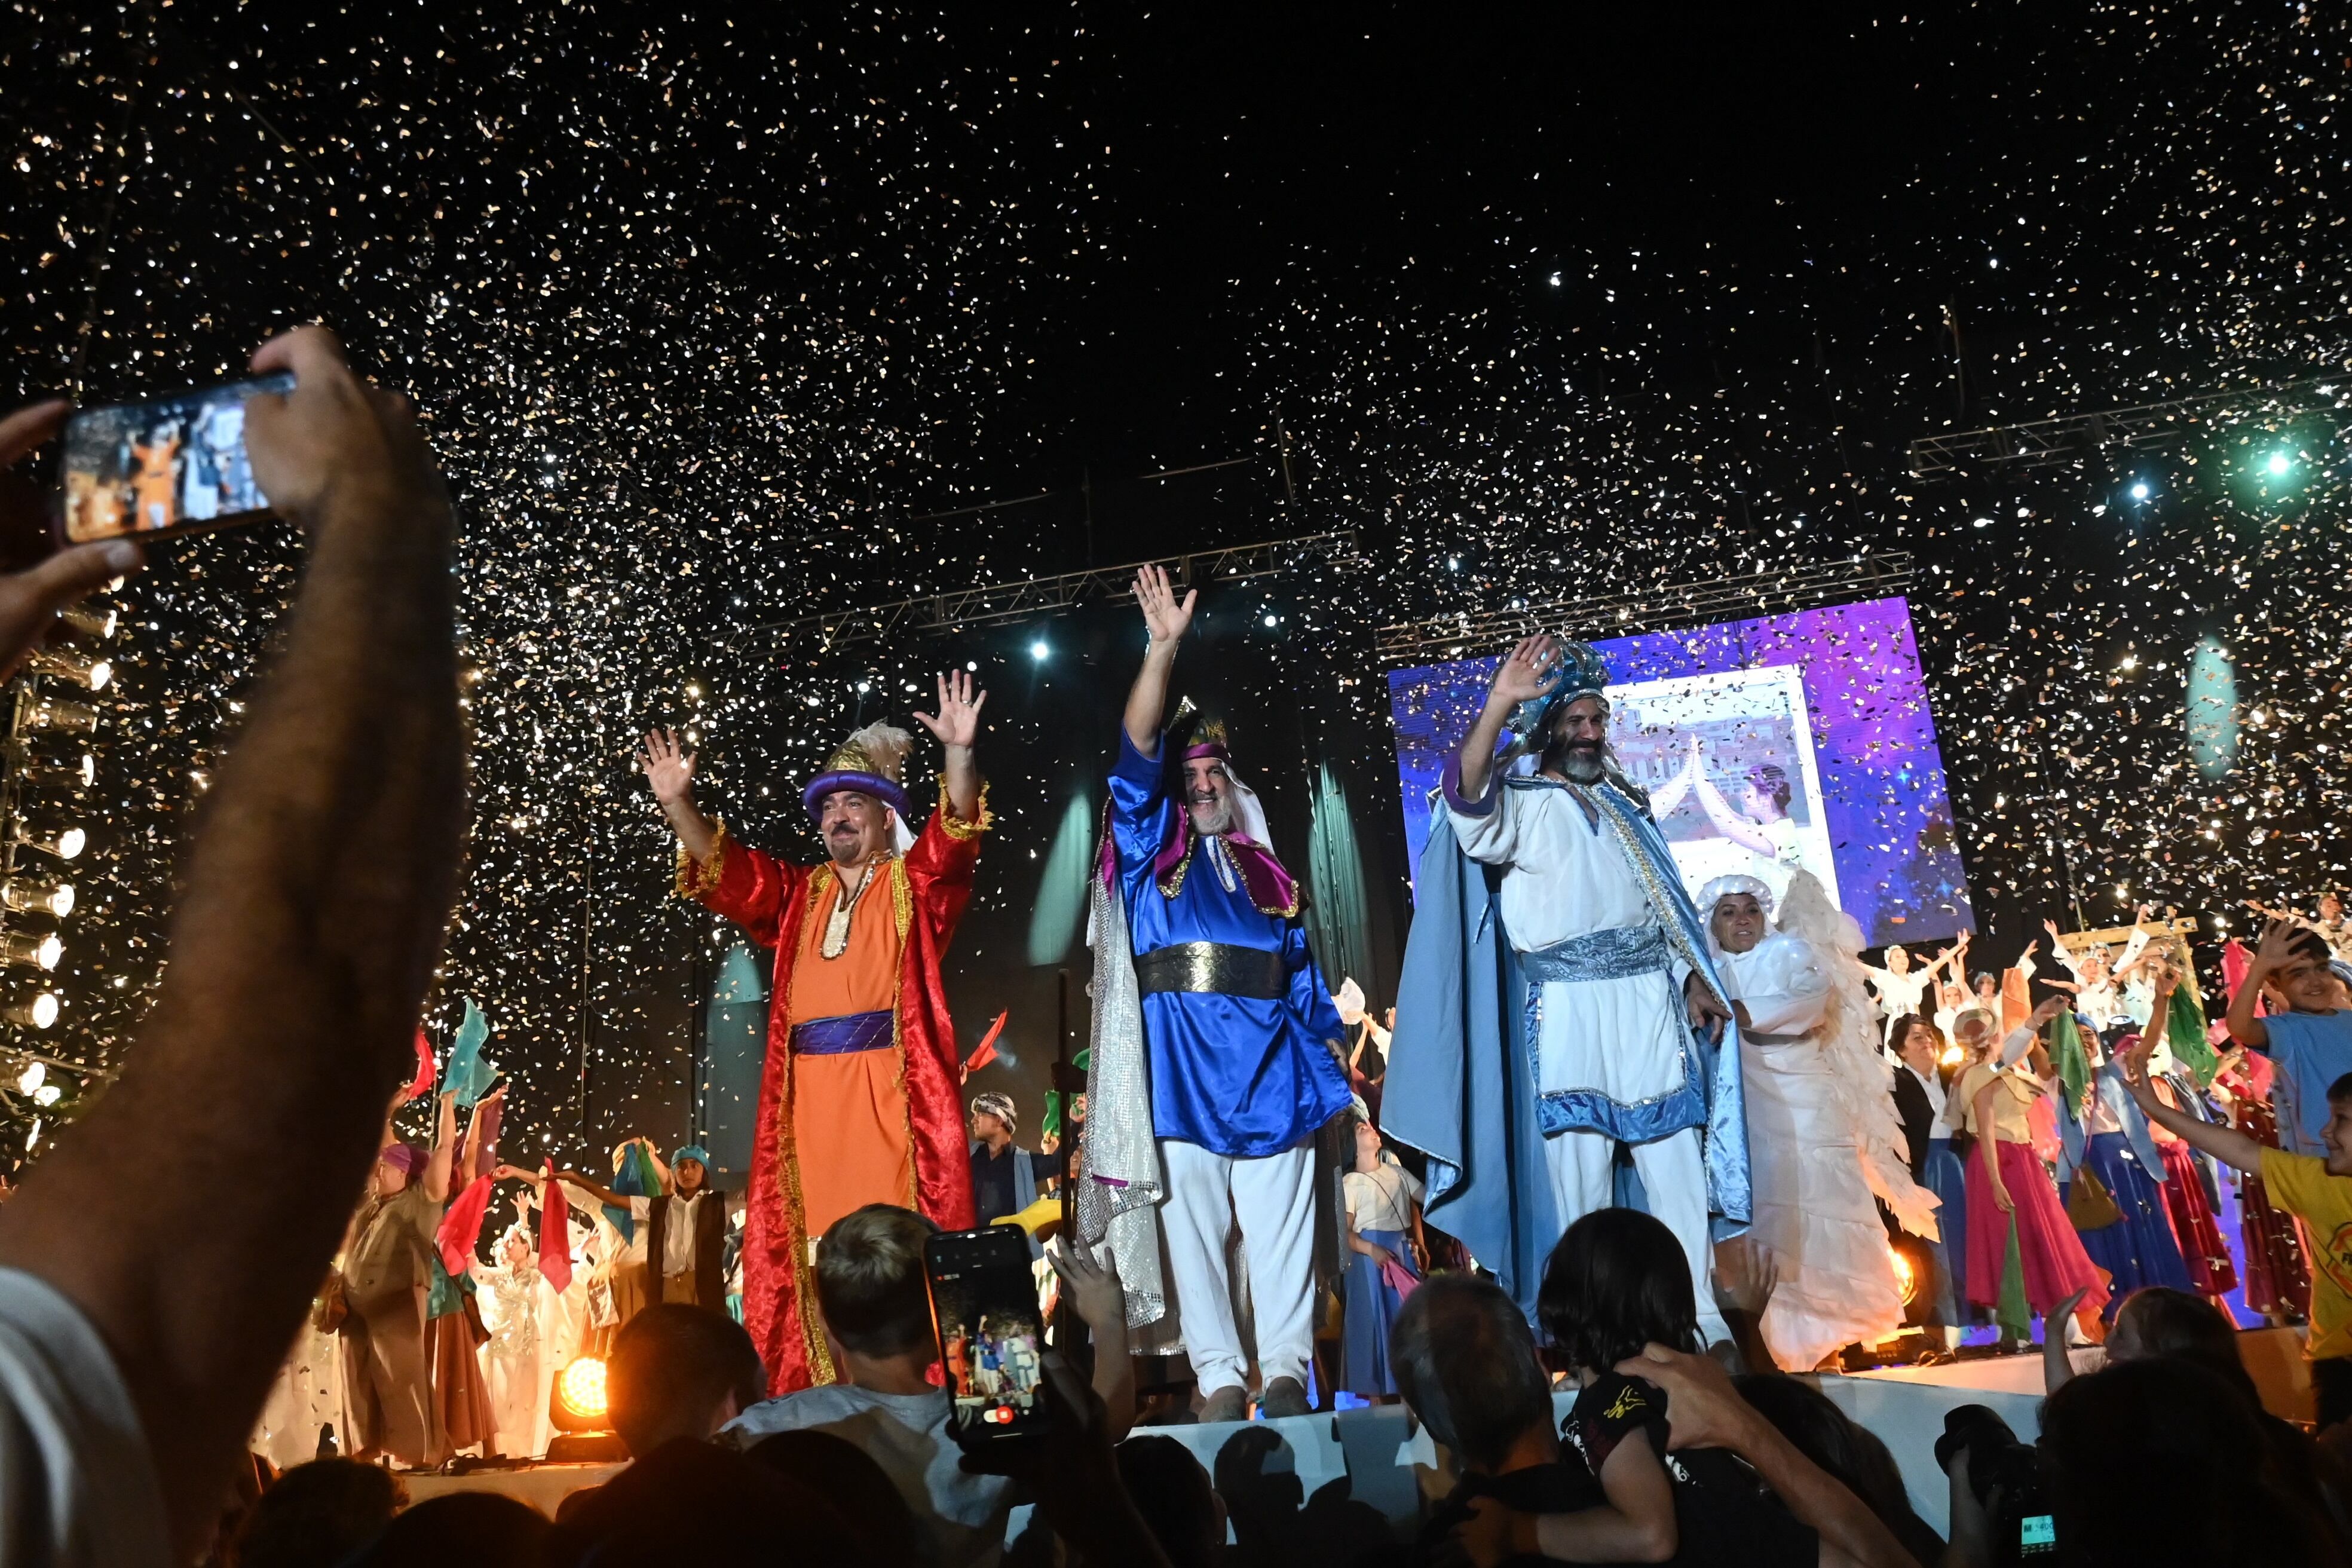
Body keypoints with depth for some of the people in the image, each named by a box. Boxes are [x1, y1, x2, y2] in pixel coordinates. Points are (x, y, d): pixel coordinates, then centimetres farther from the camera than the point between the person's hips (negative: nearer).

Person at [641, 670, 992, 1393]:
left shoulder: (914, 885, 9)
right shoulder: (798, 894, 21)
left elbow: (954, 833, -8)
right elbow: (724, 867, 11)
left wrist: (959, 754, -25)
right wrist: (678, 803, -5)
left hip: (890, 1085, -4)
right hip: (810, 1092, 5)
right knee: (811, 1243, 2)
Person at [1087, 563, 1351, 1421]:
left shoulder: (1268, 876, 18)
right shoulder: (1153, 851, 10)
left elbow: (1304, 981, 17)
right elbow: (1137, 756, -4)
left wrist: (1329, 1072, 10)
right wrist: (1163, 650, -12)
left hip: (1270, 1073, 2)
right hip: (1183, 1072, -2)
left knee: (1281, 1230, 2)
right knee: (1195, 1230, 0)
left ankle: (1286, 1372, 10)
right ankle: (1218, 1377, 8)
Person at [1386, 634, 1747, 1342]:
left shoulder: (1621, 801, 20)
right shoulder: (1522, 804, 1)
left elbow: (1663, 896, 22)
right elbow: (1469, 799, -23)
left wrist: (1696, 978, 13)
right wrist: (1499, 704, -33)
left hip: (1650, 996, 5)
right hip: (1569, 1007, -5)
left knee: (1677, 1160, 3)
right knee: (1579, 1165, -2)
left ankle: (1695, 1310, 10)